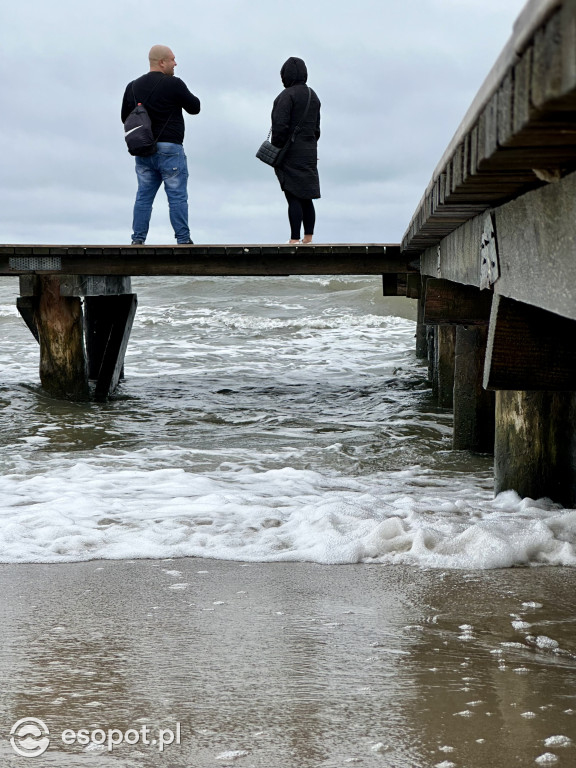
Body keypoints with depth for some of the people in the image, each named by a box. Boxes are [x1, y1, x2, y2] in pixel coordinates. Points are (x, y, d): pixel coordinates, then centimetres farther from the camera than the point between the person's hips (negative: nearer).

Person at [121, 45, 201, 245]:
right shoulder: (173, 84, -10)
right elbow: (195, 107, 0)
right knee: (177, 196, -1)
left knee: (143, 196, 8)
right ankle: (183, 240, -1)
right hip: (169, 149, -5)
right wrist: (185, 97, 18)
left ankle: (137, 239, 5)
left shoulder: (133, 86, 8)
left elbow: (125, 117, 15)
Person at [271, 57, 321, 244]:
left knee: (293, 197, -7)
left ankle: (294, 239, -7)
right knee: (306, 198, 11)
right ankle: (308, 239, 13)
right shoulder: (313, 96, 13)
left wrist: (274, 151, -12)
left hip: (290, 153, -8)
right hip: (309, 153, 8)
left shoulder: (288, 95, -12)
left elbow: (280, 125, -20)